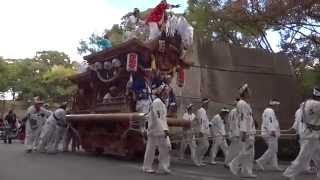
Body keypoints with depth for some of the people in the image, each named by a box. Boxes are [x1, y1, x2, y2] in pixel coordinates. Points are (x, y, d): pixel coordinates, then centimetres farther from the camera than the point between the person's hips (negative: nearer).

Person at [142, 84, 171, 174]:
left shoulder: (162, 103, 18)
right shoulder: (156, 102, -13)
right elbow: (157, 117, -21)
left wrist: (165, 129, 14)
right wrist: (164, 129, -24)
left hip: (162, 130, 9)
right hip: (155, 129, -9)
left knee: (166, 147, 4)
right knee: (151, 149, -1)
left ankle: (164, 167, 10)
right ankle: (147, 167, 10)